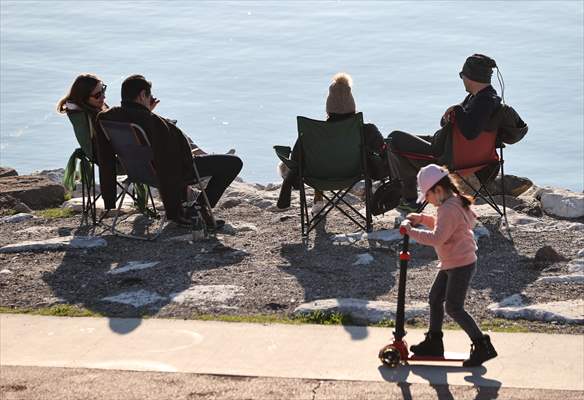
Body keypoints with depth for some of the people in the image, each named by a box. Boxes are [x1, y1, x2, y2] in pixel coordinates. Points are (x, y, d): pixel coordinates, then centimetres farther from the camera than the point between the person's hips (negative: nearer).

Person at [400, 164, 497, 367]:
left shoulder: (449, 209, -24)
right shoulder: (454, 203, 9)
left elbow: (437, 237, -33)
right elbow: (442, 226, 25)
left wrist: (410, 230, -27)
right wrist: (422, 219, 13)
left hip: (462, 265, -11)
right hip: (451, 264, 11)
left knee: (454, 307, -8)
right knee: (435, 298, 18)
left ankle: (482, 346, -4)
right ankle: (434, 342, 30)